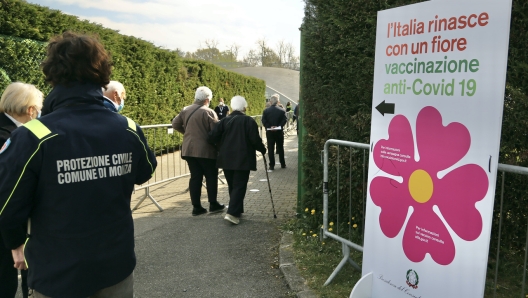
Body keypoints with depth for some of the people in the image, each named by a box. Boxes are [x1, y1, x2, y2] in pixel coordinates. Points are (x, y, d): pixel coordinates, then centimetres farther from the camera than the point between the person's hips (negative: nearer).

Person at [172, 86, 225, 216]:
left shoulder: (185, 110, 8)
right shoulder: (208, 112, -12)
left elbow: (175, 124, 12)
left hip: (189, 149, 6)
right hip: (205, 150, -6)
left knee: (195, 177, 9)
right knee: (211, 176, 8)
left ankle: (196, 207, 10)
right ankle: (213, 204, 14)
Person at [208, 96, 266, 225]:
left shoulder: (224, 121, 4)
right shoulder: (249, 121, -4)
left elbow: (212, 137, -3)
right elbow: (255, 140, -10)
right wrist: (262, 149, 8)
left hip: (226, 159, 4)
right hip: (242, 159, -4)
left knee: (232, 185, 16)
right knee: (239, 186, -2)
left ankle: (237, 210, 25)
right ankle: (232, 213, -13)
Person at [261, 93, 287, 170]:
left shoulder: (266, 110, -2)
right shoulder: (282, 110, -3)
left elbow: (263, 121, -11)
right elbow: (284, 120, -11)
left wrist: (269, 127, -13)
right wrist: (278, 126, -13)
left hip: (269, 132, 0)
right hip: (279, 132, 0)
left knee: (270, 149, 3)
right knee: (280, 148, 12)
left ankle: (272, 165, 2)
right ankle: (282, 164, 20)